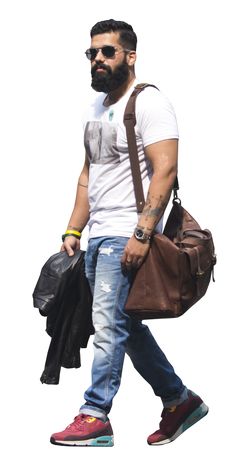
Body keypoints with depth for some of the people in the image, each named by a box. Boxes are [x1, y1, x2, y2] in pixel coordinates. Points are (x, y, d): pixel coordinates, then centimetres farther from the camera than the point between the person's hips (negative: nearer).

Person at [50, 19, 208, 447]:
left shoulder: (148, 103, -9)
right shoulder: (96, 107, 18)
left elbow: (165, 170, -17)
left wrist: (142, 233, -24)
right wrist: (73, 231, 14)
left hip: (126, 237, -9)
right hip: (99, 236, 9)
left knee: (108, 324, -9)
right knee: (127, 327, 13)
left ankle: (95, 417, -2)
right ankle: (179, 400, 25)